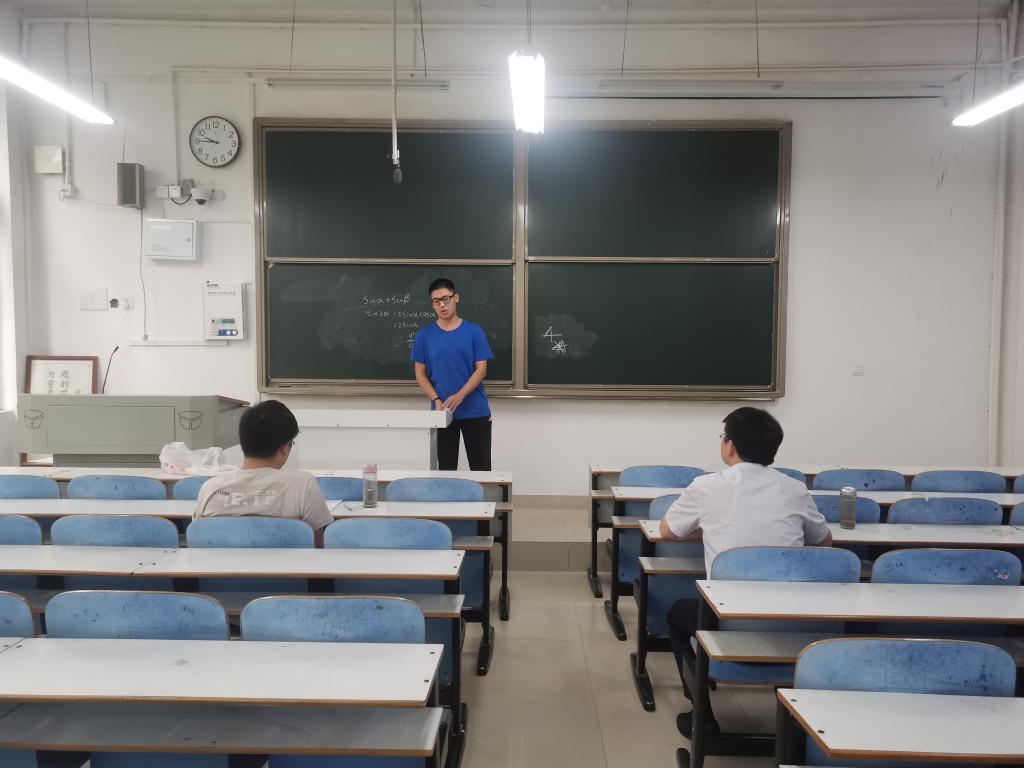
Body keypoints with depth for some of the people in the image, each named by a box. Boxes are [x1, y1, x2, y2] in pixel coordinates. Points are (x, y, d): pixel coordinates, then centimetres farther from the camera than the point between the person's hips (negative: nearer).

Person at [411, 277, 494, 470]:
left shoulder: (474, 332, -1)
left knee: (481, 468, 5)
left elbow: (481, 369, -5)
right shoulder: (424, 335, 1)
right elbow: (420, 374, 3)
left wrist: (460, 395, -20)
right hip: (443, 412, 1)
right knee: (446, 469, 9)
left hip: (476, 411, 0)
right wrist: (436, 401, -12)